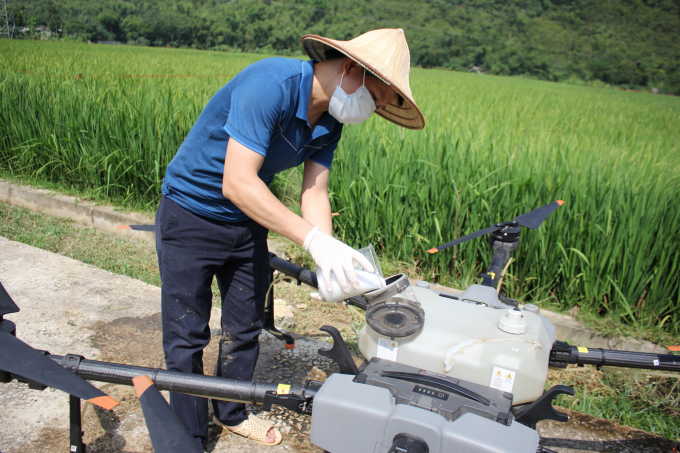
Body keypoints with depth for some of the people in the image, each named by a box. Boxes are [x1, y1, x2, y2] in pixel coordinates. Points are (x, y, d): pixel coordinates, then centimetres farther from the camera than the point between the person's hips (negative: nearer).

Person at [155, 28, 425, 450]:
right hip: (191, 214, -7)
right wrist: (314, 239, -39)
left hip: (246, 222, 7)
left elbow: (315, 193, -8)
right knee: (188, 337, 2)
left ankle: (232, 413, 38)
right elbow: (237, 183, -36)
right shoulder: (270, 84, -30)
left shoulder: (330, 123, -4)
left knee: (245, 328, 15)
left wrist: (331, 259, -24)